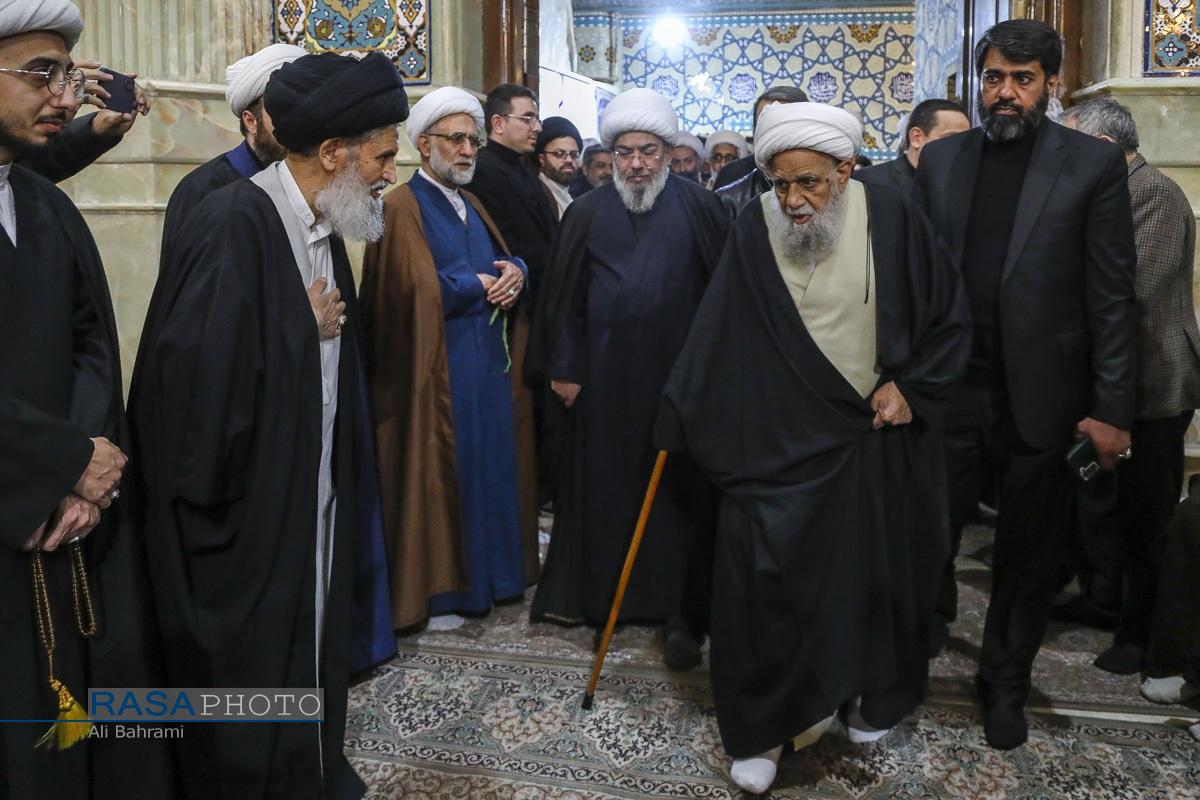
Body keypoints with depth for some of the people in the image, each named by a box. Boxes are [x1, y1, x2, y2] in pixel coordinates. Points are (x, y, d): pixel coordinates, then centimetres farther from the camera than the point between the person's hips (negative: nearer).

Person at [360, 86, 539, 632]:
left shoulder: (471, 206, 17)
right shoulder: (402, 207, -8)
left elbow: (506, 260, 17)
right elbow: (422, 289, -19)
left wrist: (515, 271, -6)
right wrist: (482, 284, -9)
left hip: (489, 364, 8)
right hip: (438, 369, -8)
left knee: (491, 464, 11)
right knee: (441, 473, -1)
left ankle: (489, 571, 24)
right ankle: (436, 588, 11)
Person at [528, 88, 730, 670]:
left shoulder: (698, 207, 1)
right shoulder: (588, 212, 6)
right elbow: (563, 295, 7)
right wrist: (564, 368, 2)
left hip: (678, 373, -1)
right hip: (604, 375, 2)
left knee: (676, 486, 1)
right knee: (602, 480, 8)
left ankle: (680, 610, 8)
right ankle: (596, 592, 23)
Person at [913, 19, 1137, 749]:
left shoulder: (1095, 164, -4)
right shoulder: (940, 159, 5)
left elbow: (1112, 297, -6)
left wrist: (1113, 409, -9)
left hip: (1042, 396, -1)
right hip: (950, 386, 2)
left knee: (1031, 554, 12)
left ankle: (1006, 682, 32)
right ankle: (929, 622, 36)